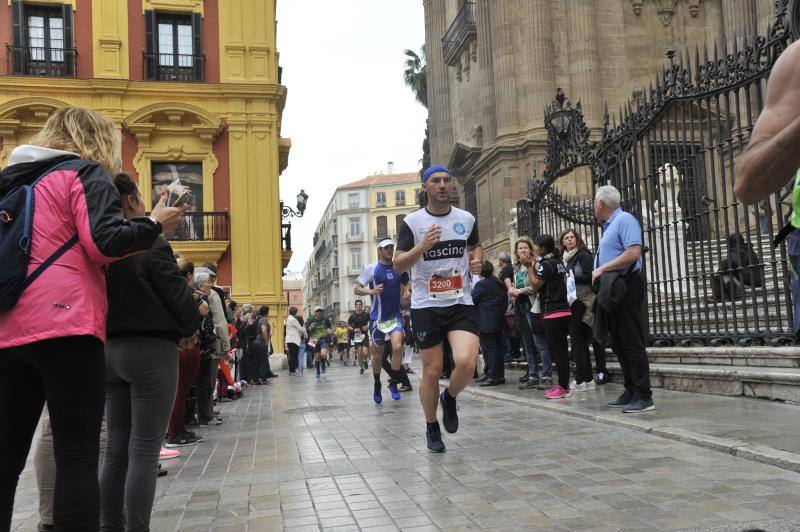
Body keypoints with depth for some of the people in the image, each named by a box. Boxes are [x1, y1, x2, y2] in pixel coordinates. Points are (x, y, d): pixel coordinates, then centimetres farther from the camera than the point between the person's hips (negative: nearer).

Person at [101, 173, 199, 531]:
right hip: (152, 350, -7)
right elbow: (178, 294, -9)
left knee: (117, 449, 12)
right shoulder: (151, 244, -12)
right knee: (144, 450, -3)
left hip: (109, 350, 7)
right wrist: (192, 325, 10)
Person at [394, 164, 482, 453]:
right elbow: (398, 265, -8)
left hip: (461, 303, 2)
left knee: (466, 362, -19)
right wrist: (422, 246, -25)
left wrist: (477, 260, 4)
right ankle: (432, 428, 26)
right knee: (432, 371, 3)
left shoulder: (466, 219, 7)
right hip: (426, 306, -2)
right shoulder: (412, 222, -3)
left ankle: (449, 398, 16)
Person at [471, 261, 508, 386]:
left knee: (489, 349, -6)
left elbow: (472, 299, -8)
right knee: (498, 348, 12)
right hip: (499, 321, 8)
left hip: (486, 323, -8)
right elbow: (506, 300, 17)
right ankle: (500, 375, 16)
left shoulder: (481, 284, -12)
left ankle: (492, 376, -7)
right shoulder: (499, 284, 12)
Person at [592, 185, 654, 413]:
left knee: (632, 343, -8)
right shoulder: (609, 226, 20)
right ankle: (631, 392, 19)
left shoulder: (625, 220, -9)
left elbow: (633, 253, -22)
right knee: (620, 344, 12)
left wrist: (602, 269, -18)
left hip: (625, 287, -10)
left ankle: (644, 396, -5)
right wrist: (599, 273, 7)